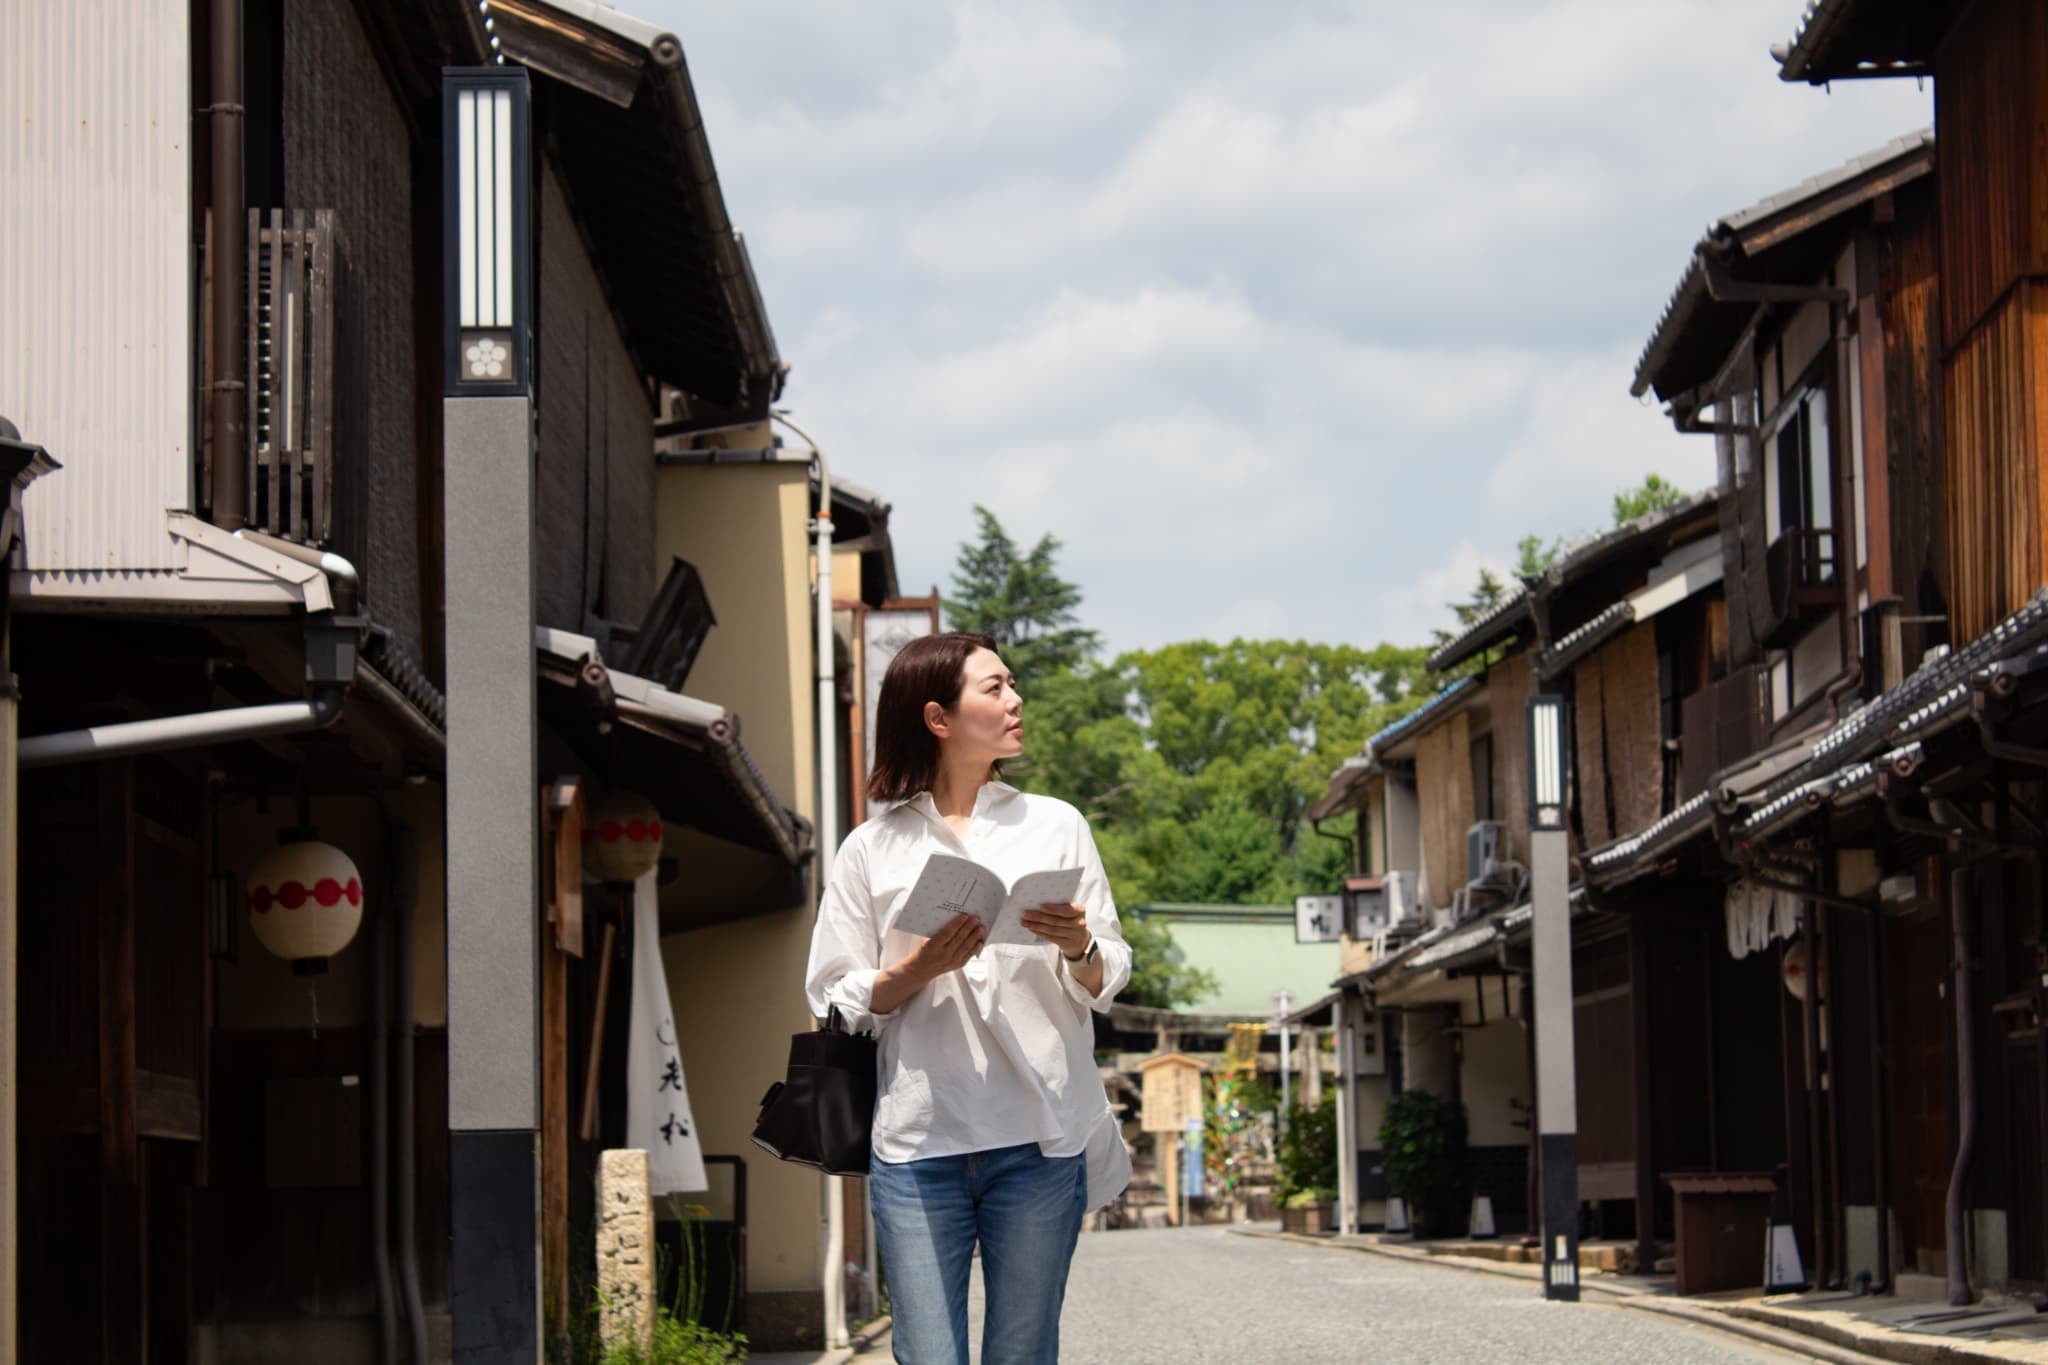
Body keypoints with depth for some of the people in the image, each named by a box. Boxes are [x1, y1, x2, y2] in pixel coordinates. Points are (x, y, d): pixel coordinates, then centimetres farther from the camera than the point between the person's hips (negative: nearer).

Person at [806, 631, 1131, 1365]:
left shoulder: (1055, 826, 12)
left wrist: (1078, 949, -12)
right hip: (917, 1141, -1)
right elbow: (836, 1002, 6)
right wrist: (923, 966, -11)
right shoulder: (874, 848, 8)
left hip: (1039, 1139, 1)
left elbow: (1105, 984, 10)